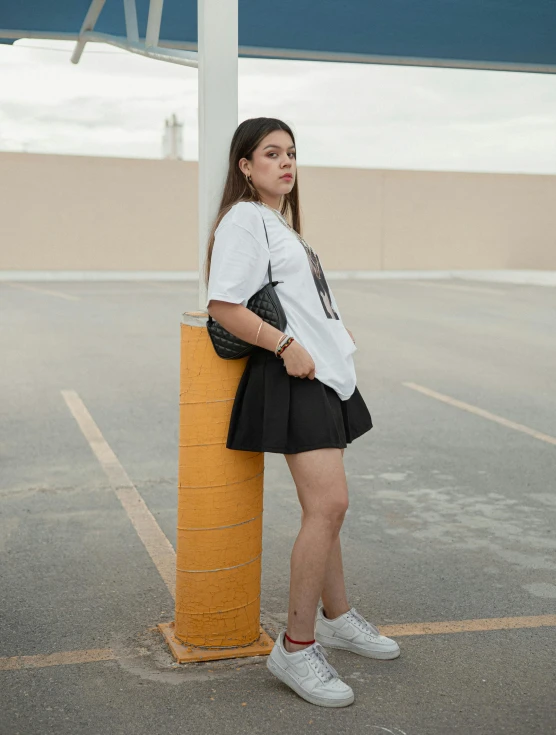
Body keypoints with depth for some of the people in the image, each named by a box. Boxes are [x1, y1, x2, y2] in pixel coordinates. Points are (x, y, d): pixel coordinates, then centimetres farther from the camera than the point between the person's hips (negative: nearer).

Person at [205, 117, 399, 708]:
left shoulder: (281, 222, 23)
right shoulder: (245, 218, -8)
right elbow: (222, 305, -18)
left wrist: (336, 334, 18)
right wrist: (285, 345, -23)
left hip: (323, 374, 10)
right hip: (292, 376, -10)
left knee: (324, 505, 16)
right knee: (327, 504, -17)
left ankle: (336, 617, 29)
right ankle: (296, 647, -7)